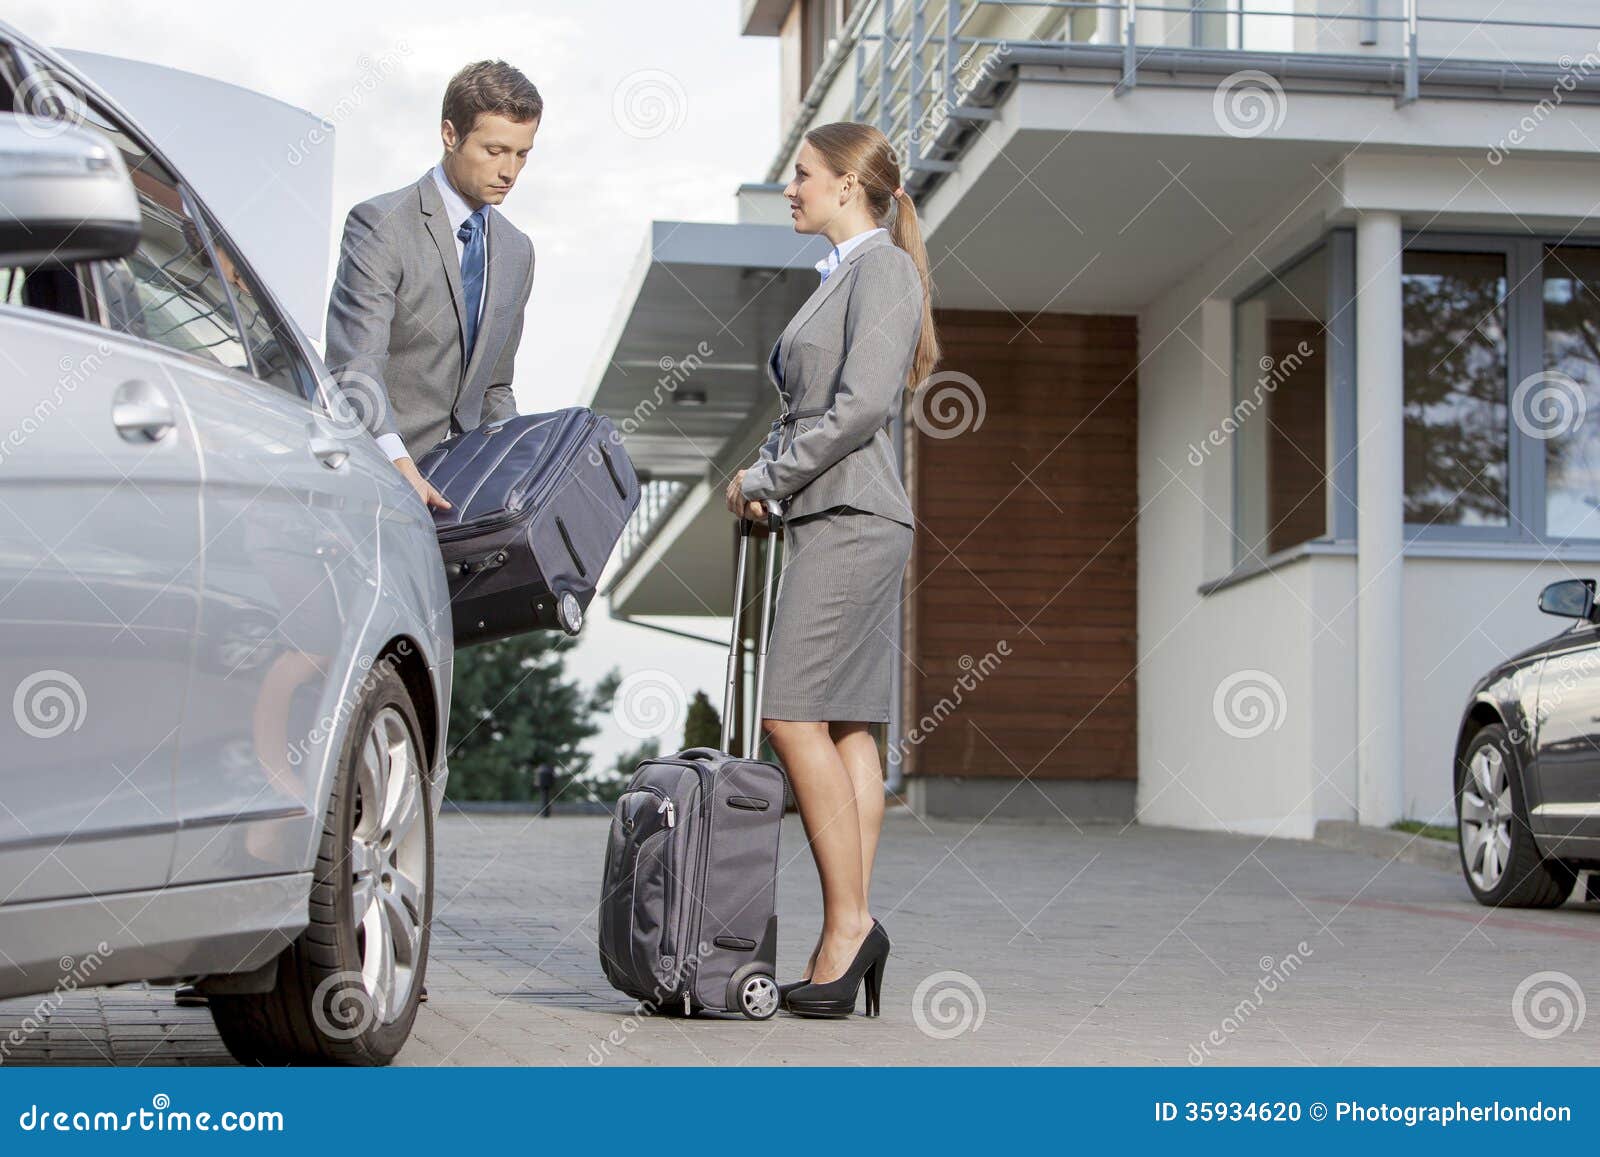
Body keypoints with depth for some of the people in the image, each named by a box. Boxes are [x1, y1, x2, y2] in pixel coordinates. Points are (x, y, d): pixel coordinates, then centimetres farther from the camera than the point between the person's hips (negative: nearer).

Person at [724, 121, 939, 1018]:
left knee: (795, 718, -14)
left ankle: (848, 923, -11)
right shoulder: (841, 278, 22)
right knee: (845, 728, 5)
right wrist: (769, 480, 7)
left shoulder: (883, 271, -7)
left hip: (852, 517, -10)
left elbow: (862, 405, -18)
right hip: (828, 517, 10)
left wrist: (767, 478, -11)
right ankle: (850, 938, 4)